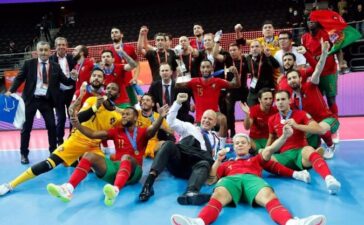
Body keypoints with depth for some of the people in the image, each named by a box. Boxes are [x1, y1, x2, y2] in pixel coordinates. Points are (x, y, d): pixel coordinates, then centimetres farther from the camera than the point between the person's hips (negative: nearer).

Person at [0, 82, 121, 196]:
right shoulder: (92, 100, -5)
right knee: (50, 163, -15)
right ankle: (11, 184, -5)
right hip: (78, 140, -3)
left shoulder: (117, 116, 1)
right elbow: (78, 119, -20)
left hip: (94, 147, 3)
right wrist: (95, 107, -30)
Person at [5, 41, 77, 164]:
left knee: (51, 126, 4)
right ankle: (24, 154, 23)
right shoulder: (29, 63, -1)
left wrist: (73, 78, -19)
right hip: (31, 99, 0)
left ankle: (53, 151, 20)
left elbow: (65, 81, 2)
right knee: (27, 127, 8)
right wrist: (11, 90, -14)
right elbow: (20, 78, 0)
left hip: (47, 100, 1)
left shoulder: (55, 66, 2)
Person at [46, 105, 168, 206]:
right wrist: (78, 125, -4)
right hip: (115, 166, 4)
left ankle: (115, 190, -68)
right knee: (89, 155, -16)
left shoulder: (142, 132, 8)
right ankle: (68, 188, -38)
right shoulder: (117, 131, 19)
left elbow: (152, 129, -16)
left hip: (133, 170, -4)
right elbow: (93, 134, 11)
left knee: (126, 157, -37)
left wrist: (160, 117, -36)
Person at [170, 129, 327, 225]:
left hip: (252, 179, 1)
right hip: (231, 179, 0)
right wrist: (218, 160, 19)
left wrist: (284, 136, 1)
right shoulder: (227, 163, 40)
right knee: (217, 196, -36)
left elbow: (270, 150, 19)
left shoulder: (256, 159, 39)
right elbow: (211, 179, 27)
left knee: (269, 196, -35)